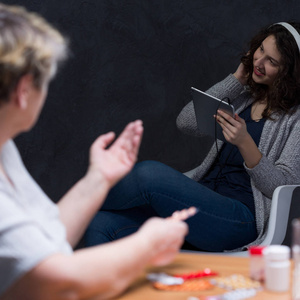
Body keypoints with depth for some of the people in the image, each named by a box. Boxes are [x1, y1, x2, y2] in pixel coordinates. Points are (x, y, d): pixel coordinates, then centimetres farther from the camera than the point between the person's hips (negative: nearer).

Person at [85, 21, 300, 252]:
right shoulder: (245, 96, 18)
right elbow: (186, 122, 8)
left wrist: (245, 142, -24)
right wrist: (236, 79, 7)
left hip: (241, 218, -7)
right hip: (203, 202, 7)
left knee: (149, 173, -28)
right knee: (102, 224, -16)